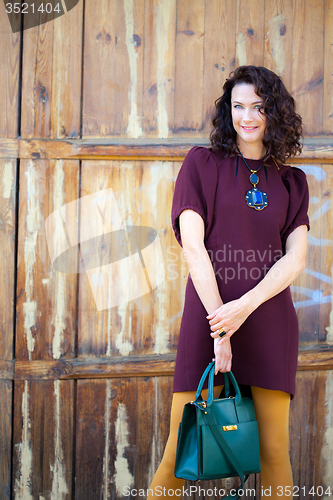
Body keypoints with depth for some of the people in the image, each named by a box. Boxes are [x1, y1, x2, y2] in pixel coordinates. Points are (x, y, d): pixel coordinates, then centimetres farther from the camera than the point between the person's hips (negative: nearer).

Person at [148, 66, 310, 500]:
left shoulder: (292, 182, 14)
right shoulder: (203, 164, 7)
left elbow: (295, 259, 2)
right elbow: (193, 247, -3)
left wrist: (244, 306, -14)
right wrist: (219, 324, -13)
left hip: (269, 316, 2)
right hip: (210, 313, -2)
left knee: (274, 450, 1)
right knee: (179, 453, -3)